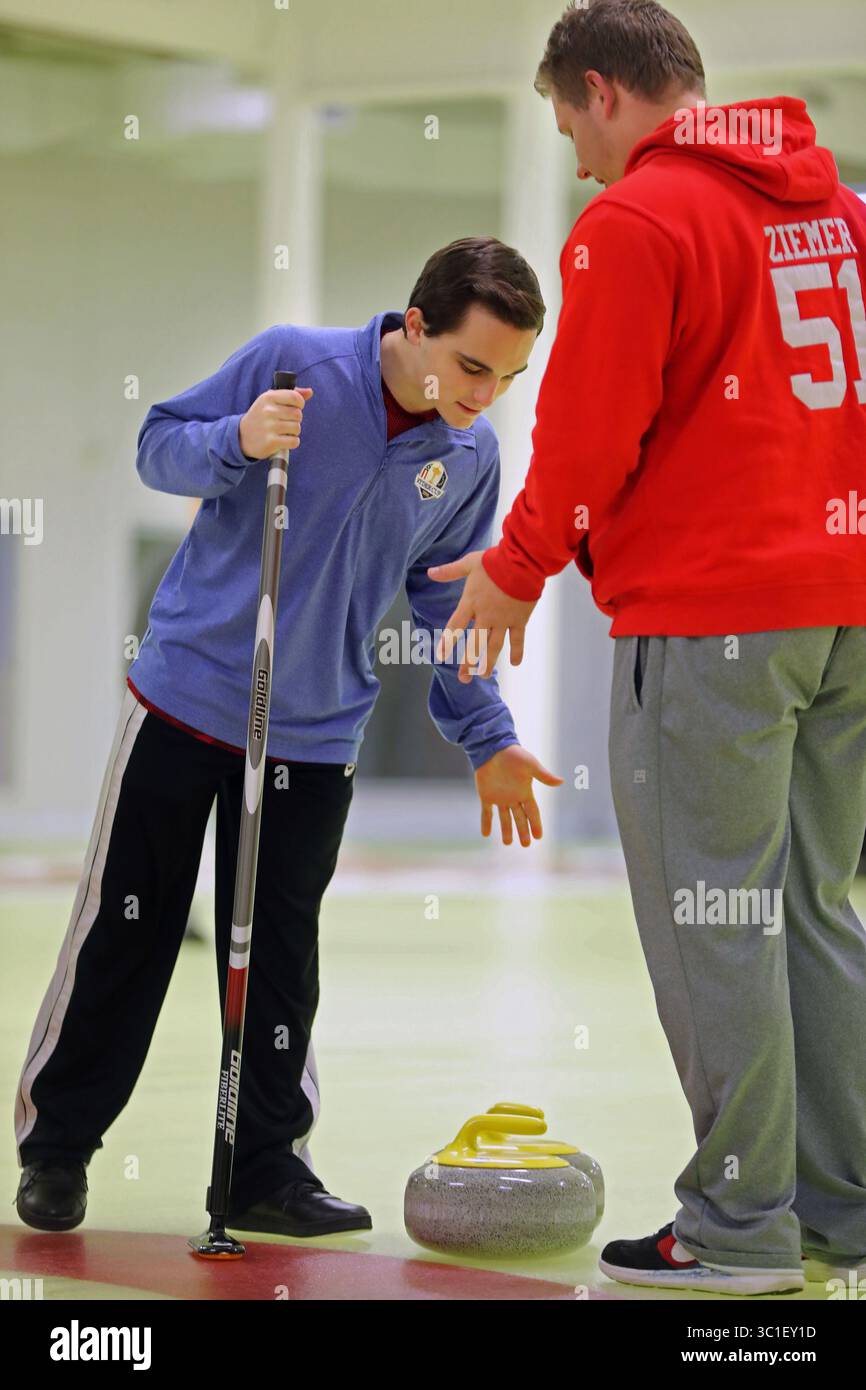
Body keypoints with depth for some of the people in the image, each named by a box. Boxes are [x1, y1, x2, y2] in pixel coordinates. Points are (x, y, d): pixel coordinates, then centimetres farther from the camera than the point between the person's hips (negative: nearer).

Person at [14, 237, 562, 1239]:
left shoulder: (472, 455, -2)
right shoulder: (293, 363, -14)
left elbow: (445, 606, 11)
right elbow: (159, 449, -5)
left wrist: (487, 739, 6)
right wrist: (239, 441, -26)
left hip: (314, 740, 3)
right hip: (186, 696, -3)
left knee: (281, 961, 6)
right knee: (122, 933, 4)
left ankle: (267, 1166, 18)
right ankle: (56, 1147, 17)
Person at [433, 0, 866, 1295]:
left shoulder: (633, 223, -10)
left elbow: (588, 436, -12)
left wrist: (517, 570, 4)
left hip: (706, 618, -7)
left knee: (713, 921, -1)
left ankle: (740, 1224, 3)